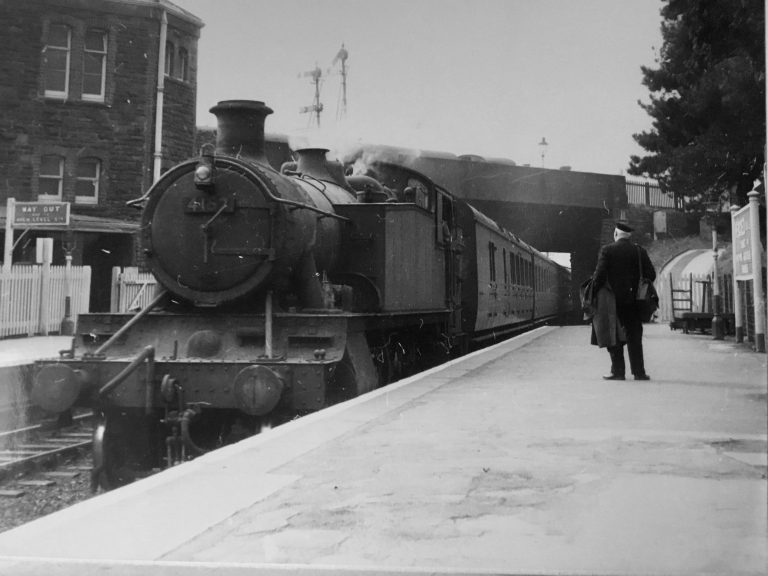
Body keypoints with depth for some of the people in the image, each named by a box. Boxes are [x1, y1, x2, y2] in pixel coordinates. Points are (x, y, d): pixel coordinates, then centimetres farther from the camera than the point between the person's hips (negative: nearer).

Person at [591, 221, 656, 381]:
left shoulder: (607, 250, -6)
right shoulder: (639, 251, 2)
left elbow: (600, 274, -12)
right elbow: (651, 274, 1)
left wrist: (593, 293, -3)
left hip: (613, 299, -2)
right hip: (633, 300, 2)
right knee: (634, 337, 8)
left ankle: (618, 371, 3)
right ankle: (639, 372, 6)